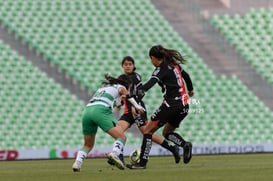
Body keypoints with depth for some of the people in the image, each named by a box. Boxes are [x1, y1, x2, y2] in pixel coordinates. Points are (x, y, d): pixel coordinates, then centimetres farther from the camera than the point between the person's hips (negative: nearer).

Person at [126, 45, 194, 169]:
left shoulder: (161, 69, -9)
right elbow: (186, 76, 30)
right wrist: (190, 90, 48)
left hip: (171, 103, -8)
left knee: (148, 130, -2)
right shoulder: (174, 64, 13)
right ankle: (185, 144, -7)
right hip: (184, 105, 8)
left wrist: (139, 90, -43)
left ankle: (142, 162, -8)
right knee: (166, 132, 21)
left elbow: (151, 83, -28)